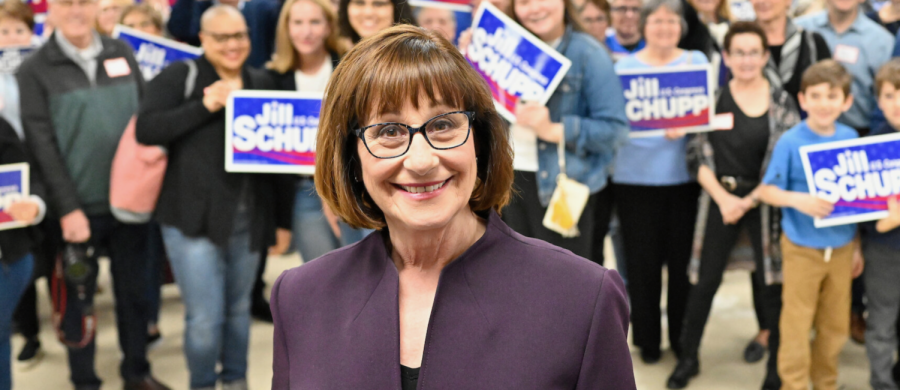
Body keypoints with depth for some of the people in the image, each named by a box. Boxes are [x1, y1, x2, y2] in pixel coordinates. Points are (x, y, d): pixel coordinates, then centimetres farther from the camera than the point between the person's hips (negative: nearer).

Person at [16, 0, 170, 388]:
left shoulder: (122, 53, 7)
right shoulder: (34, 71, -5)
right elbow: (42, 146, -10)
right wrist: (67, 208, -14)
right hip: (78, 207, -3)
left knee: (134, 291, 14)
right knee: (78, 298, 9)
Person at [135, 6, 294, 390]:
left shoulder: (262, 83, 10)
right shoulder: (179, 76, -1)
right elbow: (145, 129, -13)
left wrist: (283, 220, 12)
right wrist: (205, 106, -20)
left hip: (249, 221, 4)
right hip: (194, 218, -3)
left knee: (239, 309, 14)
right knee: (205, 318, -4)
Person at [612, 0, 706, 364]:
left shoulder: (697, 61, 8)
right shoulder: (625, 66, 7)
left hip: (685, 174, 0)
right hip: (636, 176, 0)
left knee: (683, 258, 4)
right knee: (642, 260, 2)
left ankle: (682, 336, 19)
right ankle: (647, 338, 16)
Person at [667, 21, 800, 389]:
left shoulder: (782, 102, -2)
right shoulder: (712, 98, 0)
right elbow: (697, 154, -1)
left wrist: (749, 201, -10)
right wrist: (723, 198, -10)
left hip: (765, 200, 0)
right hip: (719, 198, 1)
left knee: (770, 282, 2)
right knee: (705, 280, 5)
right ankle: (688, 357, 20)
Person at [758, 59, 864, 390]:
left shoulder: (850, 138, 0)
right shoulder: (790, 142, -13)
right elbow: (767, 190, -10)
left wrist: (856, 247, 12)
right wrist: (798, 200, -29)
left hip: (841, 248, 4)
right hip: (803, 249, -4)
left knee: (836, 325, 14)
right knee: (797, 324, 4)